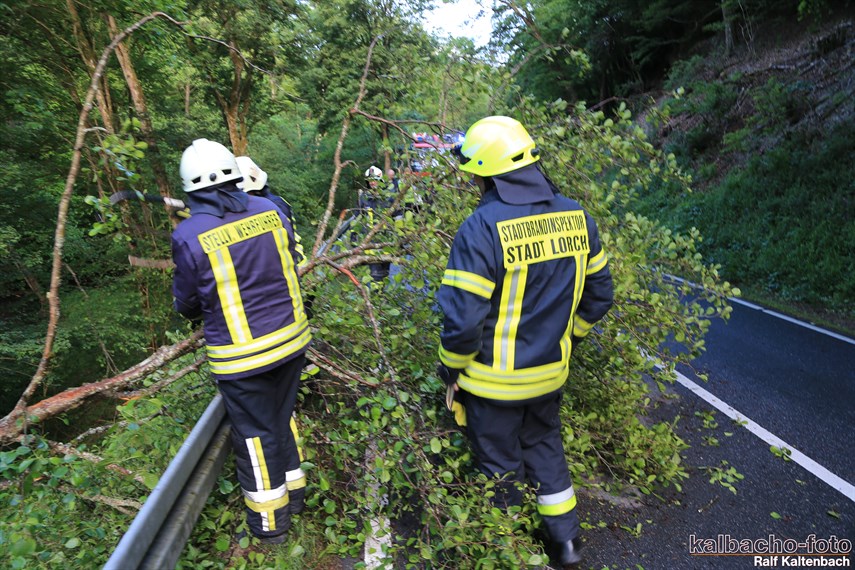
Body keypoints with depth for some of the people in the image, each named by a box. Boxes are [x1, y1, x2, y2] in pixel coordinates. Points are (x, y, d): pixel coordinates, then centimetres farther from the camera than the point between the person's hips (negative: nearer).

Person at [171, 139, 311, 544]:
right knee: (283, 416, 23)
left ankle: (269, 519, 30)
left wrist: (190, 308, 21)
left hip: (242, 355, -4)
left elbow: (188, 304, -3)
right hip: (290, 338, 5)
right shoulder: (269, 211, -4)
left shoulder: (190, 236, -16)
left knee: (256, 433, 12)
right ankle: (292, 489, 41)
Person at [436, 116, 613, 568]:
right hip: (550, 373, 6)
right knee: (544, 445, 27)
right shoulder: (576, 216, -4)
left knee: (500, 466, 16)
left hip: (494, 380, -6)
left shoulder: (482, 229, -25)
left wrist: (451, 369, -6)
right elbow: (598, 296, 5)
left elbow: (462, 319, -24)